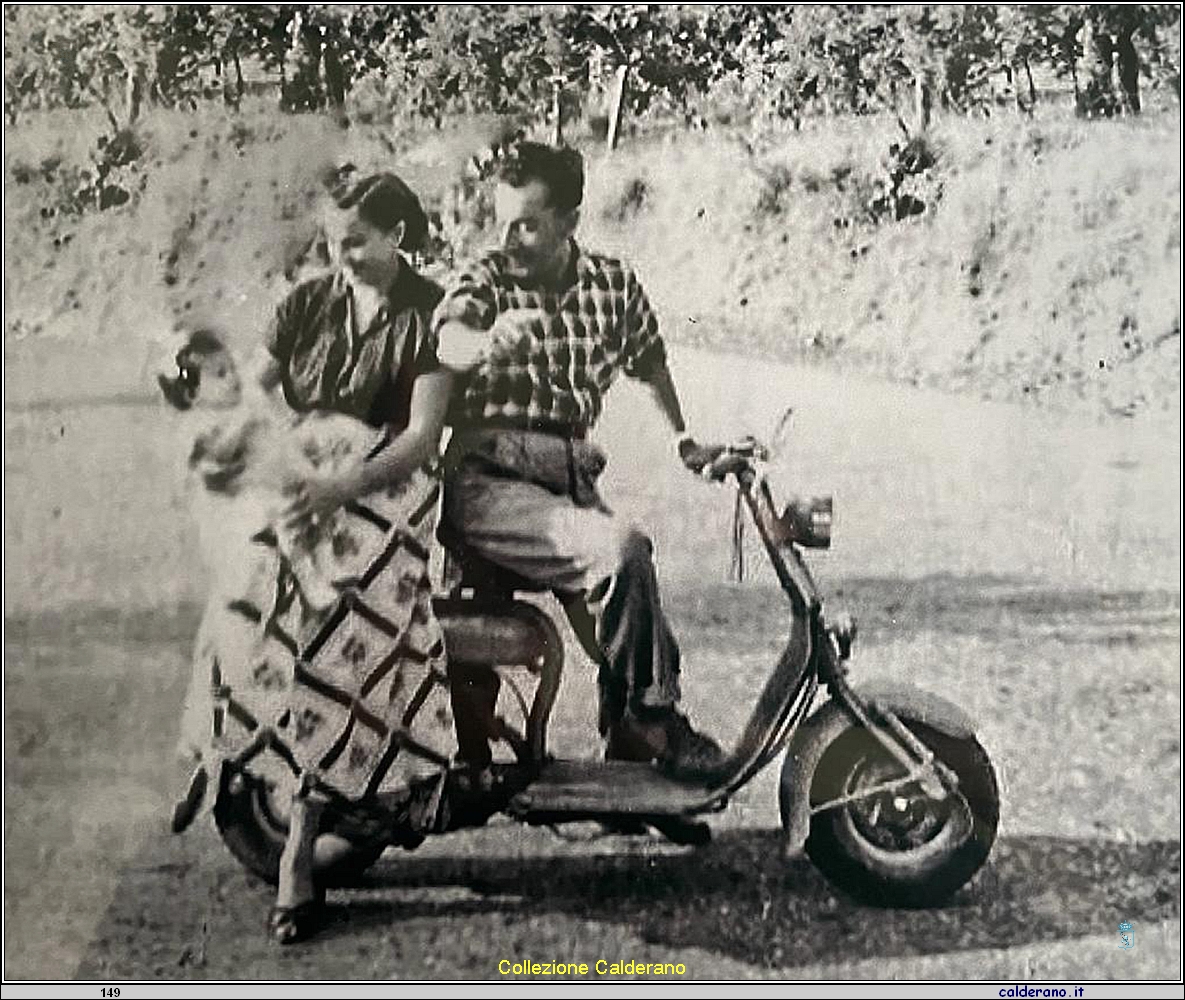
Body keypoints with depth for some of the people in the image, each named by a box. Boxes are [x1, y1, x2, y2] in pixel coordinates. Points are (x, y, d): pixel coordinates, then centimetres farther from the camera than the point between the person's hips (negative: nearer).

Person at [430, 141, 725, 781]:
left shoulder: (614, 284, 9)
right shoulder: (485, 283, -4)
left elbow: (649, 358, 29)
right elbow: (448, 337, -29)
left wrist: (683, 438, 29)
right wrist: (490, 342, -50)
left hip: (570, 480, 5)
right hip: (489, 482, -5)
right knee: (622, 549, -27)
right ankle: (657, 723, -11)